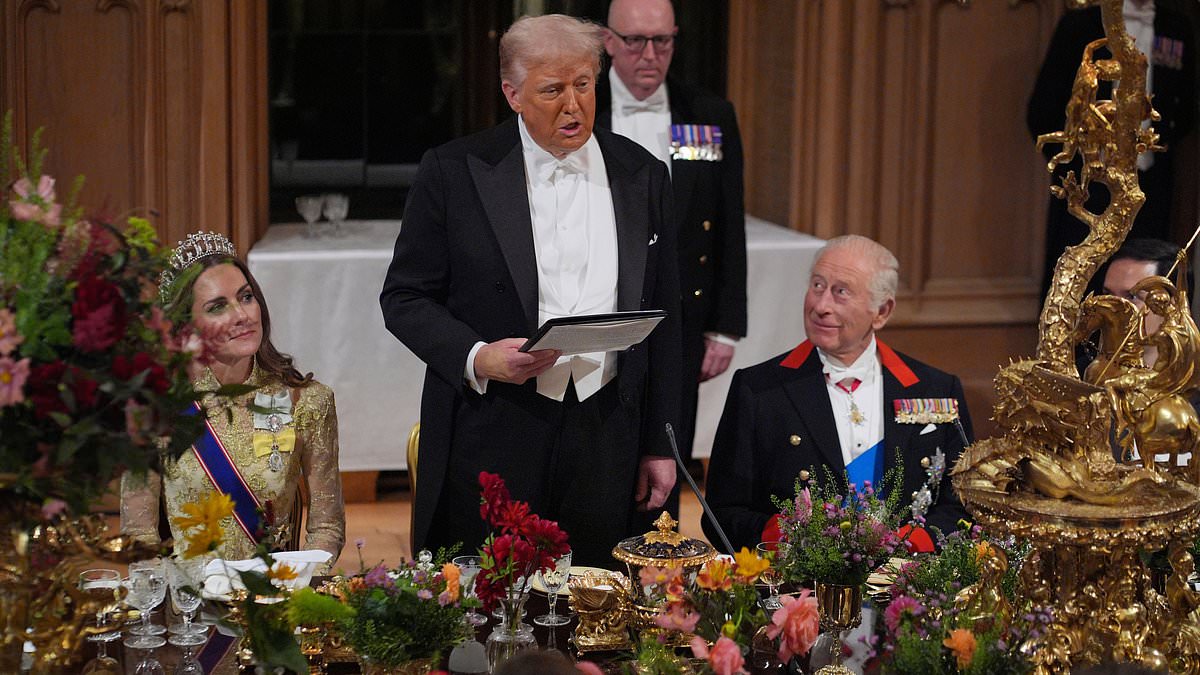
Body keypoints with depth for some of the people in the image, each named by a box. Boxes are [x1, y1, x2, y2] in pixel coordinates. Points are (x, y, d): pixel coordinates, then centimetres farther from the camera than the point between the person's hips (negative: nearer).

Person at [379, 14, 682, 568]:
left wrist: (658, 444, 10)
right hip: (491, 437, -2)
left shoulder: (642, 175, 7)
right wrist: (476, 357, -17)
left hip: (604, 437, 2)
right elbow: (404, 297, 1)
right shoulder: (454, 172, -2)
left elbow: (662, 318, 12)